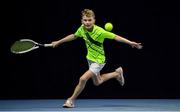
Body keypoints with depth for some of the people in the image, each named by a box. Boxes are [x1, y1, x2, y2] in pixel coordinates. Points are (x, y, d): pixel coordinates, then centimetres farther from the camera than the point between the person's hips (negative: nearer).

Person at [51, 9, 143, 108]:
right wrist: (58, 42, 14)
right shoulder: (82, 29, -12)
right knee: (97, 82, 25)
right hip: (90, 58, 7)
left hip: (99, 61, -7)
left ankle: (71, 100, 3)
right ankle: (117, 73, 46)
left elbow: (115, 37, -24)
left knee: (83, 79, -18)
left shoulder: (99, 32, -29)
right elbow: (73, 36, 8)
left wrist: (130, 42, -31)